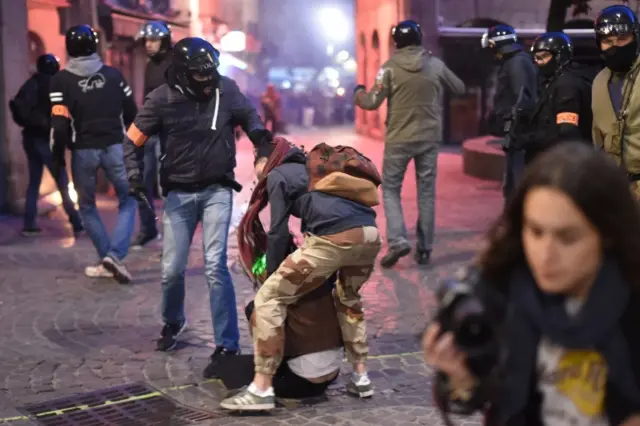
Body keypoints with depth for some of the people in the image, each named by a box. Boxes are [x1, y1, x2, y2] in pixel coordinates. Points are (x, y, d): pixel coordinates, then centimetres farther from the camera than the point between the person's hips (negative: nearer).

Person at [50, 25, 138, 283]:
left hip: (83, 151, -1)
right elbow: (131, 114, 6)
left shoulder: (62, 80, -6)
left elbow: (60, 125, -11)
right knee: (127, 200, 13)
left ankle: (108, 260, 16)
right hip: (113, 148, 1)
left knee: (87, 206, 17)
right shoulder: (113, 74, 3)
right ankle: (115, 254, -5)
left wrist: (58, 158, -1)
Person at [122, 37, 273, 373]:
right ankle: (172, 322, 36)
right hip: (179, 193, 1)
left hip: (217, 190, 0)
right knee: (172, 269, 5)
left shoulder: (226, 89, -8)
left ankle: (227, 343, -2)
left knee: (215, 266, -11)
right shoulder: (162, 99, -12)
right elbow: (133, 140, -1)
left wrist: (258, 132, -8)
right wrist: (135, 173, -16)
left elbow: (247, 114, 13)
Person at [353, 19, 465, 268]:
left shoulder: (390, 67, -8)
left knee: (390, 188, 9)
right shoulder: (436, 65, 1)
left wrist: (359, 93, 11)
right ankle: (424, 248, 9)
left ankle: (397, 240, -8)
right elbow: (460, 89, 14)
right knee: (426, 192, 9)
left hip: (399, 138, -2)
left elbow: (373, 102, -10)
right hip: (430, 137, 2)